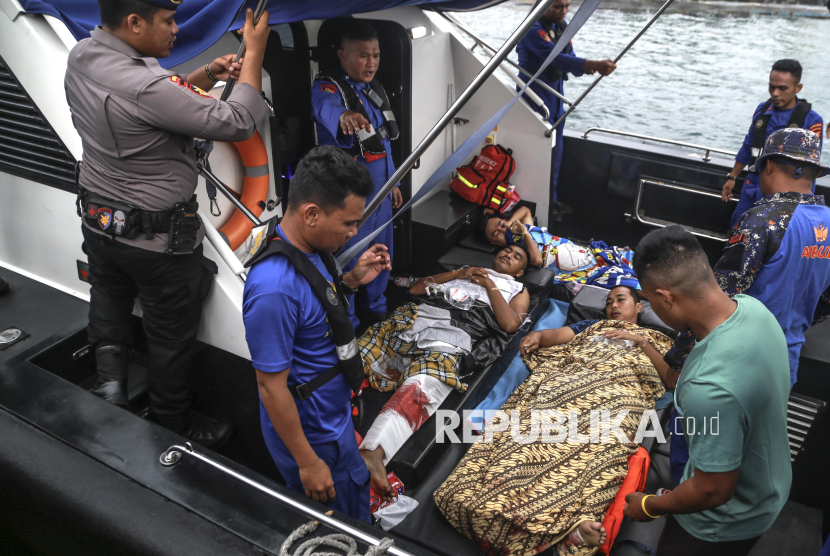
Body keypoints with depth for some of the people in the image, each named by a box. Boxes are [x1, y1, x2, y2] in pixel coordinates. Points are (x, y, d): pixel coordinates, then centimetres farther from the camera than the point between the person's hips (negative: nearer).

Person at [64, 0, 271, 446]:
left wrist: (207, 76, -3)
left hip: (98, 220, 8)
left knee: (110, 294, 37)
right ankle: (172, 424, 35)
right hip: (158, 239, -7)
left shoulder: (80, 57, -5)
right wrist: (254, 54, -16)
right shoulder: (142, 87, -33)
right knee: (171, 335, 14)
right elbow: (237, 124, -28)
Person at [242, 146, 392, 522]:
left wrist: (352, 279, -4)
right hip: (312, 434, -9)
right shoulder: (274, 287, -34)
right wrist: (307, 462, -17)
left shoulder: (310, 248, -6)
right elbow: (271, 387, -26)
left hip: (334, 415, 9)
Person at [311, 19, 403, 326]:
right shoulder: (327, 87, -14)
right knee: (348, 254, 0)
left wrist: (393, 182, 17)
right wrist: (344, 115, -64)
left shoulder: (375, 89, 10)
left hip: (380, 186, 8)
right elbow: (326, 108, -41)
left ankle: (375, 303, 42)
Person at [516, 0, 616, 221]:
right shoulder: (534, 29, -19)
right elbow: (557, 58, -30)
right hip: (536, 97, -8)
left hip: (555, 97, 8)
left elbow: (569, 59, 6)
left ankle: (552, 198, 23)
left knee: (555, 149, 11)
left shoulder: (562, 26, 9)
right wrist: (596, 64, -38)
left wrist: (588, 68, -18)